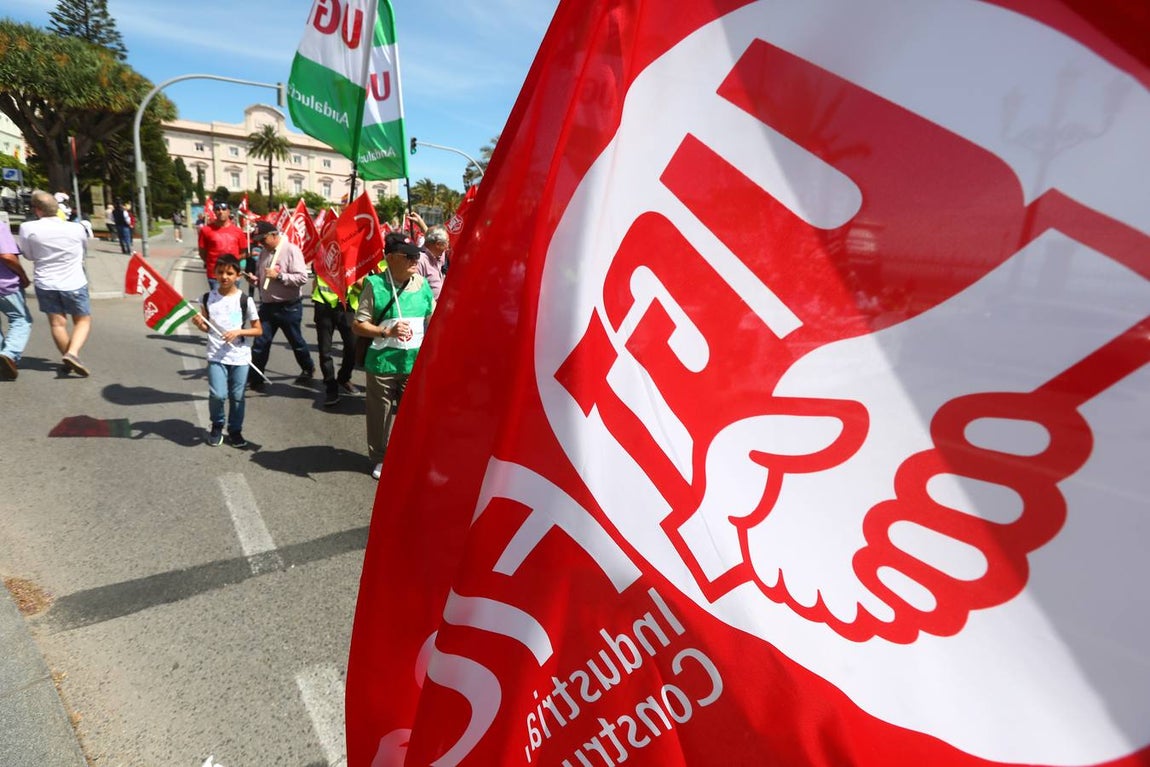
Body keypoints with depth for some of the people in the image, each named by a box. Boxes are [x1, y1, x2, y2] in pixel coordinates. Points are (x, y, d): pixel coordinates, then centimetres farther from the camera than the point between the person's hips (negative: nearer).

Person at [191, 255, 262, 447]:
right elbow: (207, 327, 13)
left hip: (240, 357, -1)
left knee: (237, 396, 6)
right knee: (217, 394, -8)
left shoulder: (245, 300, -5)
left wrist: (238, 332, -16)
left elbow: (258, 330, -1)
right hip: (216, 355, 1)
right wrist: (199, 324, -8)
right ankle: (217, 425, 19)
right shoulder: (208, 297, 2)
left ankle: (235, 430, 26)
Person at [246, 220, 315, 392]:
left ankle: (308, 369, 34)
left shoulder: (291, 250, -13)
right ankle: (255, 378, 14)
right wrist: (255, 279, -3)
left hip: (289, 307, -6)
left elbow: (302, 277, -22)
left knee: (296, 341, 11)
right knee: (260, 342, 6)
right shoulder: (264, 252, 10)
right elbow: (261, 276, 18)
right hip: (267, 305, 6)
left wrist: (279, 276, -25)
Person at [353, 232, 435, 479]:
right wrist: (387, 332, -20)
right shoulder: (375, 284, -9)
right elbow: (358, 326, -6)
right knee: (381, 413, 11)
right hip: (382, 363, -3)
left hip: (415, 363, 3)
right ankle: (380, 458, 30)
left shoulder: (422, 284, 2)